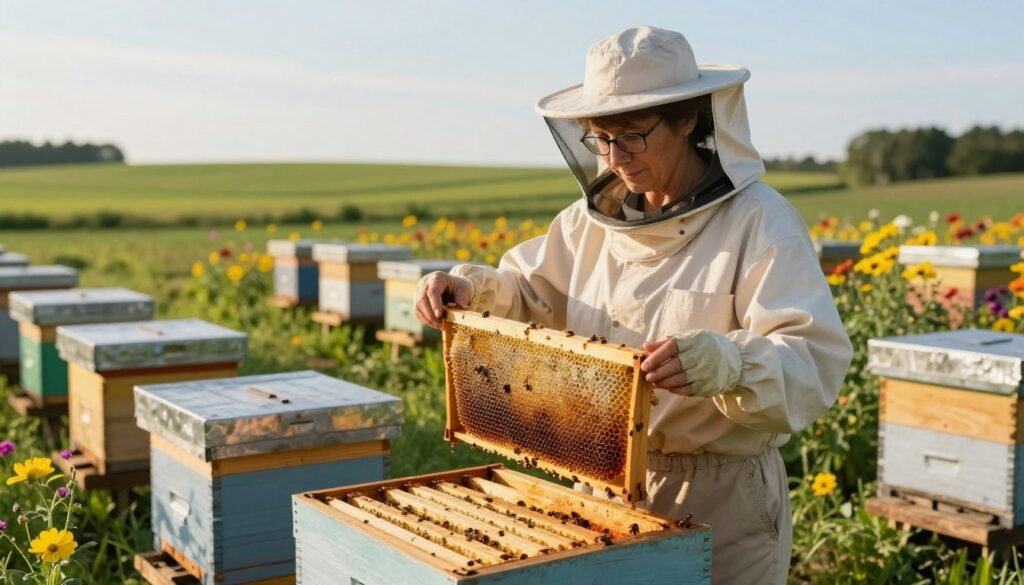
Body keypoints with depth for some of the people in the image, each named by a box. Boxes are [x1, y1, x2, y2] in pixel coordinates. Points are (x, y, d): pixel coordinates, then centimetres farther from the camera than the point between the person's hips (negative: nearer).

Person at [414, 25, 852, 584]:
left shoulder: (757, 220, -16)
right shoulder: (595, 216, 4)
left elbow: (816, 360, -24)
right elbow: (530, 291, 16)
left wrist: (726, 363, -44)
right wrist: (466, 287, -5)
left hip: (721, 497, -5)